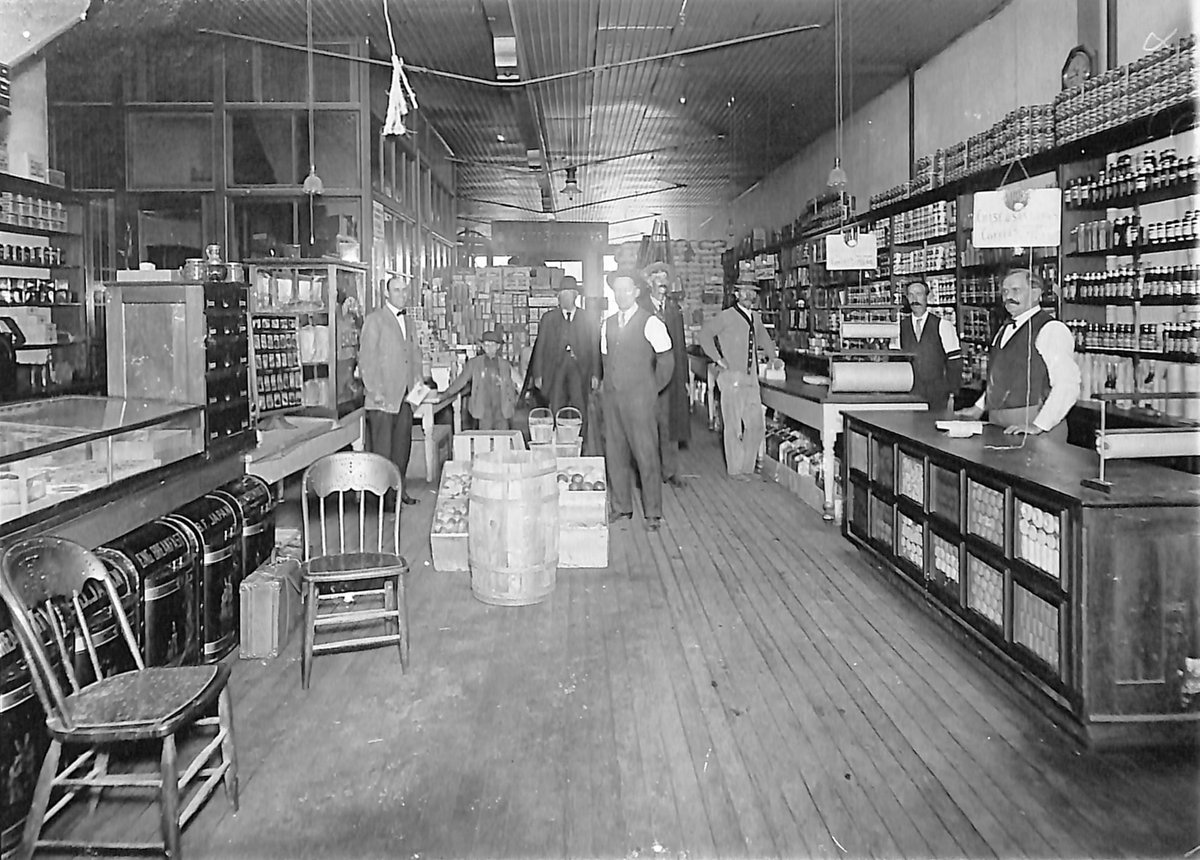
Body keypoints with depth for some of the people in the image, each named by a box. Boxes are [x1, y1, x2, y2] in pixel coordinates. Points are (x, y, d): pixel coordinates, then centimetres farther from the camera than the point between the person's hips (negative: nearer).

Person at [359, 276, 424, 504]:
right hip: (383, 397, -7)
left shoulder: (407, 321, 17)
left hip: (405, 396, 7)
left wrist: (417, 381, 12)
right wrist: (375, 391, -15)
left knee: (402, 445, 10)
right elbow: (366, 358, -10)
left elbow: (415, 353, 25)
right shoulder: (374, 319, -6)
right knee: (381, 447, -3)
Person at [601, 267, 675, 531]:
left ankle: (653, 513, 4)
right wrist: (610, 383, 15)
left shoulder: (650, 322, -7)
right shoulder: (608, 324, 11)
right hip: (612, 396, 6)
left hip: (640, 398, -6)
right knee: (614, 452, 7)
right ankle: (621, 507, 18)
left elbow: (666, 359, -3)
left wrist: (653, 388, 3)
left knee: (646, 454, -4)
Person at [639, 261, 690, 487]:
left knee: (669, 421, 5)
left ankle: (670, 471, 12)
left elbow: (681, 344, 15)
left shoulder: (674, 308, 13)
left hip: (670, 372, 4)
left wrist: (683, 375, 10)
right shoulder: (638, 307, -2)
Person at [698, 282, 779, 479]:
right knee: (734, 426, -1)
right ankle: (735, 469, 11)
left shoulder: (755, 317, 14)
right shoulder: (726, 317, -7)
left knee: (757, 426, 5)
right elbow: (703, 334, -9)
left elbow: (763, 338, 33)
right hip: (732, 377, -6)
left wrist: (773, 356, 26)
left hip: (751, 378, 6)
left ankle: (747, 466, 19)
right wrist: (717, 358, -10)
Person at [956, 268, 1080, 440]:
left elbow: (1067, 386, -18)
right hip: (998, 426, 7)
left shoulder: (1051, 330, -10)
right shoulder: (1004, 331, 16)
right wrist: (979, 408, 14)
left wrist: (1038, 426, -22)